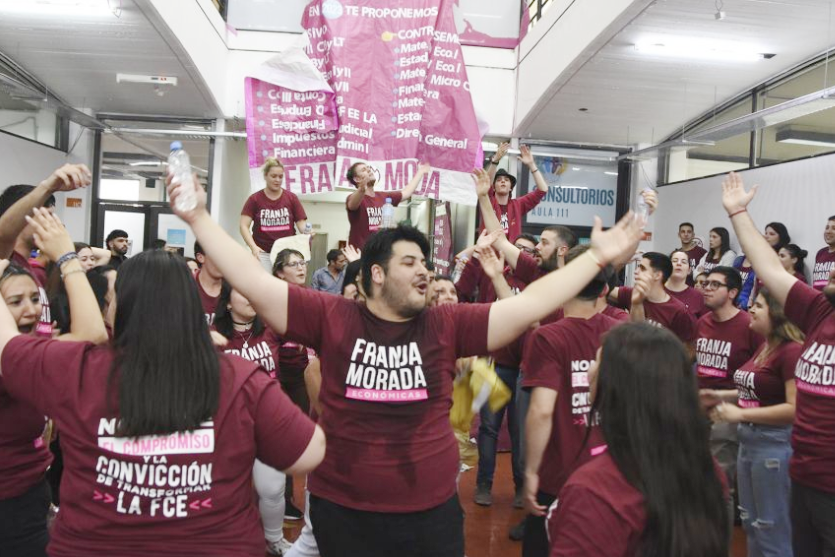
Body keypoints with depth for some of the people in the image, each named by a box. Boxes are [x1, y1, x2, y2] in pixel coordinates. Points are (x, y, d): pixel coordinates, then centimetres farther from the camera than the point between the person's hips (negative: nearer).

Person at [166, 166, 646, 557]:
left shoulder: (447, 325, -2)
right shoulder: (331, 317, -7)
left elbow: (530, 305, -4)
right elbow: (254, 282, -8)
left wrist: (597, 258, -6)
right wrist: (200, 218, -10)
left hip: (432, 511, 2)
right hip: (341, 510, -1)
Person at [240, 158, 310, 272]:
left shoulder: (291, 198, 5)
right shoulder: (254, 199, 2)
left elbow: (301, 222, 4)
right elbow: (244, 226, -3)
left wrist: (307, 233, -19)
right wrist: (253, 247, -19)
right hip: (263, 253, -1)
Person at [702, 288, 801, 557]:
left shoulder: (792, 351, -18)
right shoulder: (763, 347, 12)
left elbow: (795, 408, -24)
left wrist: (740, 414, -22)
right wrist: (720, 396, 9)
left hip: (774, 444, -9)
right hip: (748, 440, 9)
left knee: (772, 529, 4)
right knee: (751, 523, 20)